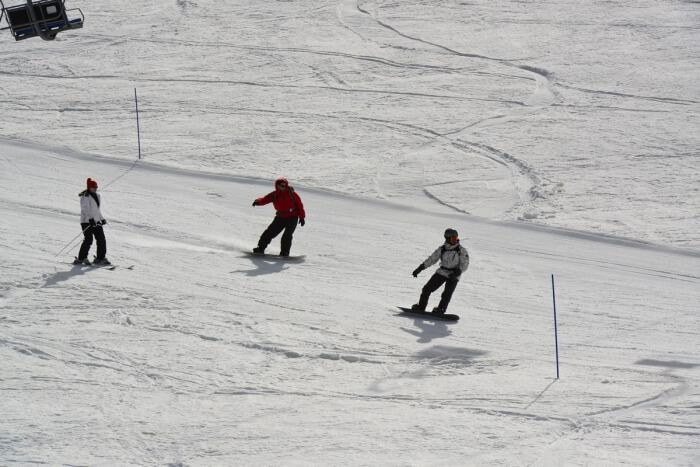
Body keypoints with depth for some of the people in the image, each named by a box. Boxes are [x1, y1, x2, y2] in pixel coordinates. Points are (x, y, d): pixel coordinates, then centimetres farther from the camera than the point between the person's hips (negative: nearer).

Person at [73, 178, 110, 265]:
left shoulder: (96, 196, 17)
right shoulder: (85, 196, -10)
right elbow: (85, 209, -20)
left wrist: (102, 219, 26)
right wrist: (90, 218, -30)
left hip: (96, 221, 8)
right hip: (87, 222, -8)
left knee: (101, 239, 5)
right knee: (88, 240, -14)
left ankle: (100, 258, 14)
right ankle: (81, 258, -7)